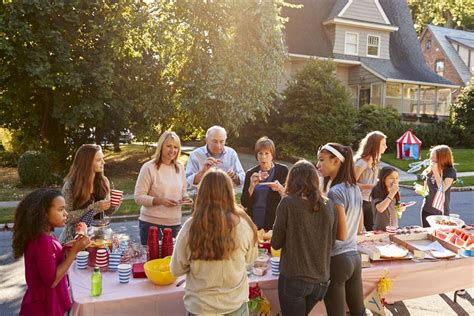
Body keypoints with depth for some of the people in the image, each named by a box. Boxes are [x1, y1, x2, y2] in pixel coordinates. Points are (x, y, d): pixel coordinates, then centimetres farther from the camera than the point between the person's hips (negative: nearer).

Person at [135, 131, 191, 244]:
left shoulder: (180, 167, 6)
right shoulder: (149, 168, -10)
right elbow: (139, 197, -11)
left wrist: (185, 198, -4)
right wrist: (160, 201, -24)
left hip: (174, 223, 5)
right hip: (151, 223, -4)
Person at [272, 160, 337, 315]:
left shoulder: (288, 203, -13)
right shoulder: (329, 206, 0)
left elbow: (276, 243, -7)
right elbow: (331, 242, 10)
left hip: (294, 278, -5)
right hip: (321, 280, 5)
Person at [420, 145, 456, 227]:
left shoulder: (450, 171, -10)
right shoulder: (429, 171, 1)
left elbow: (442, 189, -23)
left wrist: (436, 172, -21)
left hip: (441, 211, -4)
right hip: (427, 210, 4)